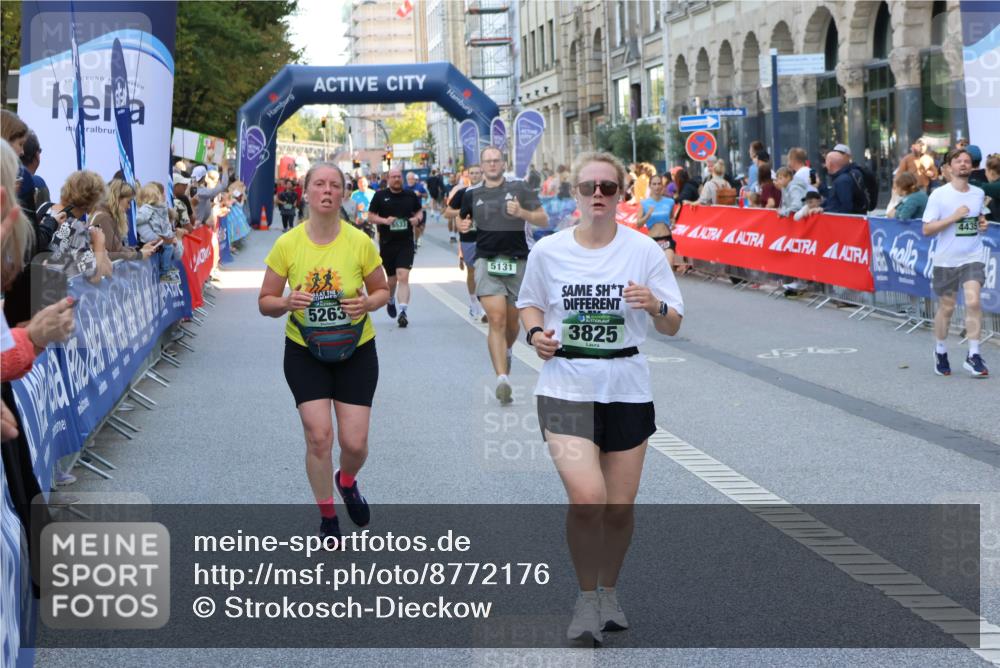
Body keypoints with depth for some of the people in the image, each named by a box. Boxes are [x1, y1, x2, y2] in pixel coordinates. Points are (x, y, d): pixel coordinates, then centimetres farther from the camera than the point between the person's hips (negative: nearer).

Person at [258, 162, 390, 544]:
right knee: (318, 436, -8)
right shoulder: (287, 244, -10)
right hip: (304, 351, 0)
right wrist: (287, 303, -25)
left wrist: (368, 303, -21)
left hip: (355, 350, 0)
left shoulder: (360, 242, -11)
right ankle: (327, 518, 14)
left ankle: (347, 482, 36)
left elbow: (382, 290, 2)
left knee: (354, 442, -2)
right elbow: (265, 302, -2)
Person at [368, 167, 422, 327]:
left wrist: (417, 218, -4)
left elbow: (419, 211, 19)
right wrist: (384, 220, -16)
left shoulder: (411, 195, 6)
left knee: (403, 277, -15)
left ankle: (403, 311, -21)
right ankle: (391, 300, 45)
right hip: (387, 243, 0)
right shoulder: (380, 196, 1)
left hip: (406, 243, 0)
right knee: (392, 278, 13)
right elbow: (370, 217, 3)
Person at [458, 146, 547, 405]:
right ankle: (502, 379, -22)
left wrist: (521, 213, -16)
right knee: (496, 319, -16)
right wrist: (462, 225, 2)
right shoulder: (472, 195, 10)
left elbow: (543, 220, 2)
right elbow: (462, 219, 26)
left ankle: (506, 352, 46)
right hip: (487, 261, -1)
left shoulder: (519, 189, 4)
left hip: (517, 261, 1)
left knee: (512, 320, 13)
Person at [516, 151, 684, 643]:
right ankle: (585, 597, 5)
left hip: (626, 388, 2)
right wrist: (536, 334, -6)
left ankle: (608, 591, 34)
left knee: (619, 506, 7)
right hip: (566, 386, -1)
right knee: (586, 498, -18)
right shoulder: (548, 251, -1)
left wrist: (654, 305, -20)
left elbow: (672, 326, 2)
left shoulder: (643, 250, -1)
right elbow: (529, 304, 15)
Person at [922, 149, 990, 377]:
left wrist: (983, 224, 3)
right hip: (946, 260, -2)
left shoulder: (979, 193, 7)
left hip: (972, 258, 2)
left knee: (973, 301, -17)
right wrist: (954, 216, -20)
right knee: (946, 307, 9)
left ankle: (973, 355, -13)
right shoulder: (939, 195, -7)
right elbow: (927, 229, -11)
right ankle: (940, 351, 32)